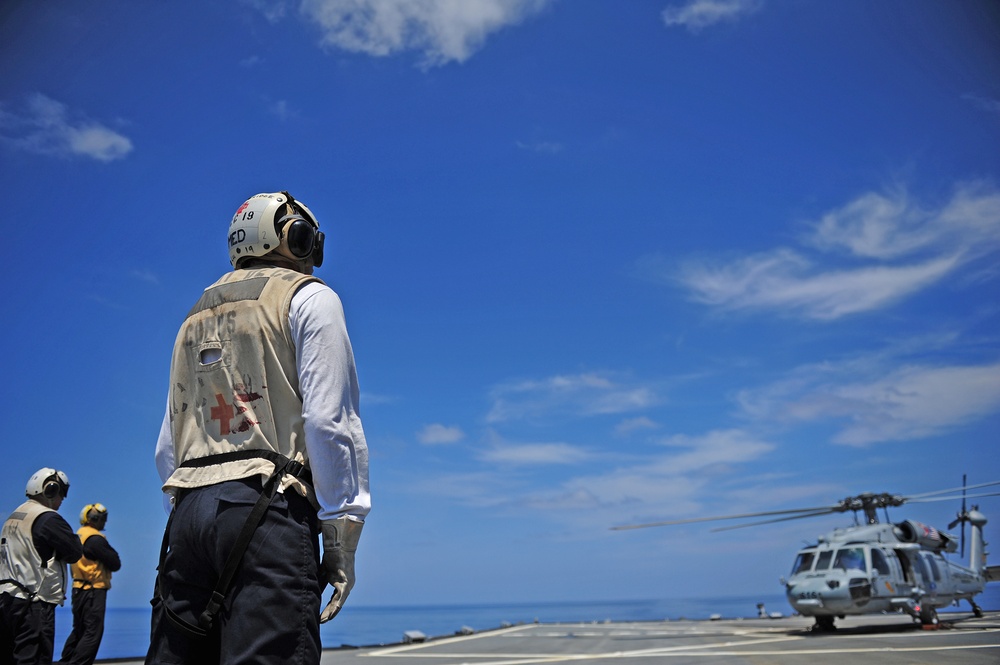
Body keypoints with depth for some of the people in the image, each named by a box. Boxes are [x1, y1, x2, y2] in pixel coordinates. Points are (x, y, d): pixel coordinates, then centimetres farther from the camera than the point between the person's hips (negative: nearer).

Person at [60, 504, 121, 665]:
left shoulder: (78, 535, 12)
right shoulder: (95, 539, -16)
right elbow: (115, 564, -14)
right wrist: (110, 551, 1)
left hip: (79, 590, 9)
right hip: (94, 591, -9)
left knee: (79, 630, 19)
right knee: (93, 632, -5)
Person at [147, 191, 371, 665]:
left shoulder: (196, 318, 25)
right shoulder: (308, 298, 4)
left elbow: (167, 447, 22)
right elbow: (329, 420, -9)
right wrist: (341, 536, -8)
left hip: (189, 509, 7)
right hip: (265, 508, -7)